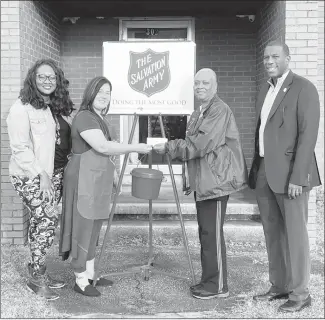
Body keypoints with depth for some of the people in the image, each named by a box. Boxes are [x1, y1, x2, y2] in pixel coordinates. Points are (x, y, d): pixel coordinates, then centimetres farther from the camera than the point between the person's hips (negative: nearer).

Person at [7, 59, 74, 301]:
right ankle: (37, 277, 5)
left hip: (55, 173, 7)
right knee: (48, 218, -10)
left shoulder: (57, 107, 12)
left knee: (43, 221, 11)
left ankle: (39, 272, 24)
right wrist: (41, 175, -18)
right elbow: (20, 148, -15)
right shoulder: (22, 108, -10)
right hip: (32, 176, -7)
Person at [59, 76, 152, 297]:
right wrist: (136, 148, -22)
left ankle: (90, 274, 24)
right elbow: (102, 147, -25)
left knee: (94, 229, 13)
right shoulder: (84, 117, -14)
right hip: (84, 179, -9)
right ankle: (80, 281, 7)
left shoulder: (102, 118, 17)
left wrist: (112, 169, 20)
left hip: (99, 180, 9)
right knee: (83, 228, -3)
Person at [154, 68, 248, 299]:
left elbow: (201, 145, -20)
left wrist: (168, 147, -16)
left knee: (213, 234, -4)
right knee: (206, 233, 14)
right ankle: (209, 281, 26)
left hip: (217, 180, -10)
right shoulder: (197, 114, 18)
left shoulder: (220, 110, -12)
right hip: (203, 181, 10)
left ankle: (218, 286, 8)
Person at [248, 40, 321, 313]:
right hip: (265, 173, 7)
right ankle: (279, 287, 25)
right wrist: (256, 170, 11)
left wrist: (297, 177, -19)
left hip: (289, 174, -7)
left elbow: (308, 135, -14)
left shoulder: (304, 88, -7)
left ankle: (300, 293, 15)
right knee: (273, 234, 12)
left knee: (294, 234, 1)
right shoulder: (266, 90, 16)